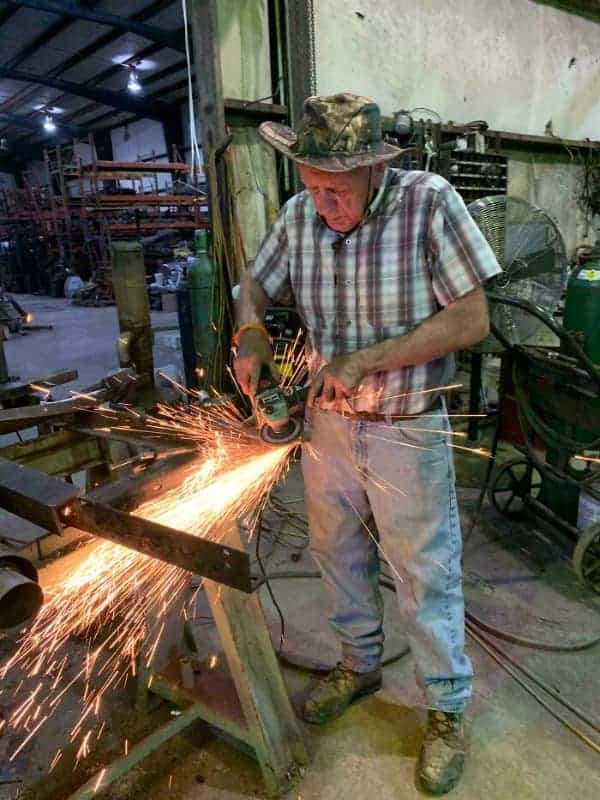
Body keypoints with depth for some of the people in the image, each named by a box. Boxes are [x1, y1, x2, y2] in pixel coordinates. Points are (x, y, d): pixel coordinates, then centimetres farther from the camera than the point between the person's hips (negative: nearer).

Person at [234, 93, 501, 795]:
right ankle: (359, 665, 47)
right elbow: (255, 286, 10)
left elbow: (471, 319, -18)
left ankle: (447, 710, 34)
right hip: (327, 423, 5)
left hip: (408, 433, -4)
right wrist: (251, 333, -13)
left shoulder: (429, 203, -16)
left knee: (425, 578, 8)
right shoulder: (299, 214, -4)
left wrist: (367, 360, -23)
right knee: (337, 552, 20)